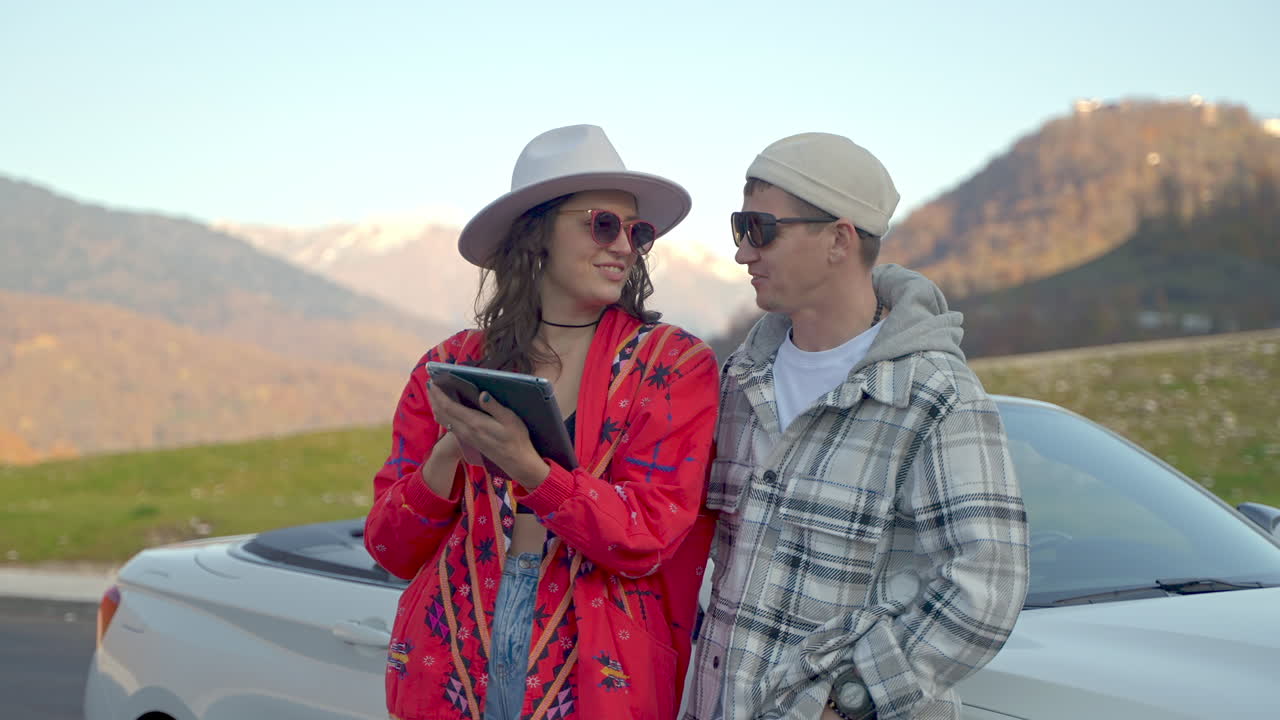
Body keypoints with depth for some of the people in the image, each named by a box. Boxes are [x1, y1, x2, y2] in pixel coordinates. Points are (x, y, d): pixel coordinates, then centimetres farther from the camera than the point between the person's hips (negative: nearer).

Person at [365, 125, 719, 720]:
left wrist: (529, 469, -25)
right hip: (452, 667, 2)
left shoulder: (675, 366, -2)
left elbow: (646, 537, -12)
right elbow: (391, 549, 2)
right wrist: (449, 454, -15)